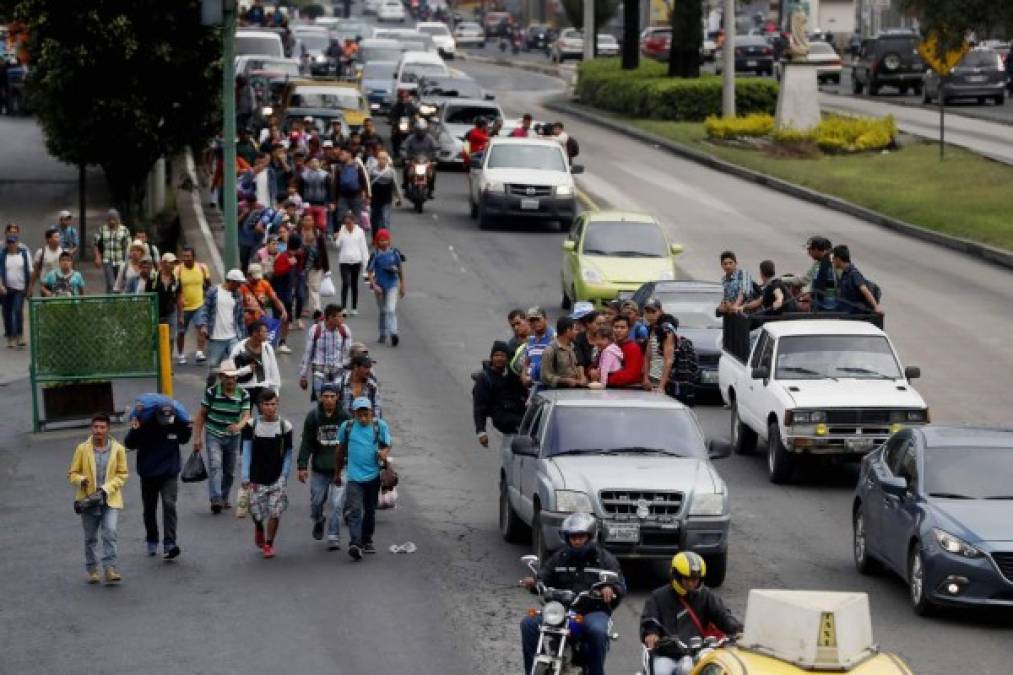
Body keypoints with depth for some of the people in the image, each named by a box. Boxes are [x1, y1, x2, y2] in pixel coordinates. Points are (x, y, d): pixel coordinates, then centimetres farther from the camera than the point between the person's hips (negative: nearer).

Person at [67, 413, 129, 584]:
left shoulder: (117, 449, -2)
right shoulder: (82, 449, -2)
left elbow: (122, 474, 3)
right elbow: (72, 473, 4)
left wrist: (107, 488, -11)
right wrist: (81, 480, -18)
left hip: (110, 500, -1)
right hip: (88, 499, 1)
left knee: (110, 533, -15)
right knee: (90, 537, 9)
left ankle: (110, 569, -13)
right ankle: (92, 570, 22)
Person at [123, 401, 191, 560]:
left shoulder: (177, 425, -10)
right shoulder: (145, 426, -16)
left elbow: (183, 440, 12)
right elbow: (129, 444, -11)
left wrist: (188, 430, -8)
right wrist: (134, 431, -29)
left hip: (169, 475, -1)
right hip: (148, 475, 1)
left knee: (169, 505, -17)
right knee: (149, 509, 14)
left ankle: (169, 544, -21)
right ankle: (151, 541, 33)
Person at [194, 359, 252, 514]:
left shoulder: (243, 394, -7)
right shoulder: (211, 392, -10)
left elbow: (246, 415, -16)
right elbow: (202, 415, -3)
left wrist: (239, 425, -40)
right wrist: (197, 437, -6)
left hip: (232, 437, 3)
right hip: (213, 435, -3)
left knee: (229, 471, 14)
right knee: (215, 466, -21)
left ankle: (224, 498, 33)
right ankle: (216, 499, -30)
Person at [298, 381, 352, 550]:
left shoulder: (345, 417, -3)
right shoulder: (313, 417, -2)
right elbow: (306, 443, 0)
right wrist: (302, 466, -7)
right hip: (319, 468, 1)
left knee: (336, 504, -7)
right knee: (316, 501, 12)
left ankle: (334, 537, 0)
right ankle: (318, 521, 44)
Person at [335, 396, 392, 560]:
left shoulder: (380, 426, 1)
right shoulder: (347, 427, 2)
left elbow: (387, 446, 8)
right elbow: (341, 451, 14)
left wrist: (384, 453, -17)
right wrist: (337, 473, 20)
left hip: (373, 475, 1)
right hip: (354, 477, -1)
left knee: (370, 511, 15)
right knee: (354, 511, -16)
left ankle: (367, 540, 32)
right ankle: (355, 544, -26)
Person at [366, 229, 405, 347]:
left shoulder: (395, 253, -1)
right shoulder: (375, 255, -5)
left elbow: (400, 270, 9)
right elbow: (370, 272, -4)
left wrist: (402, 286, 11)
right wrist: (374, 286, -17)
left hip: (392, 285, -1)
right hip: (379, 286, 1)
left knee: (391, 309, -16)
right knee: (381, 311, 13)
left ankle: (393, 333, -25)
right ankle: (383, 335, 27)